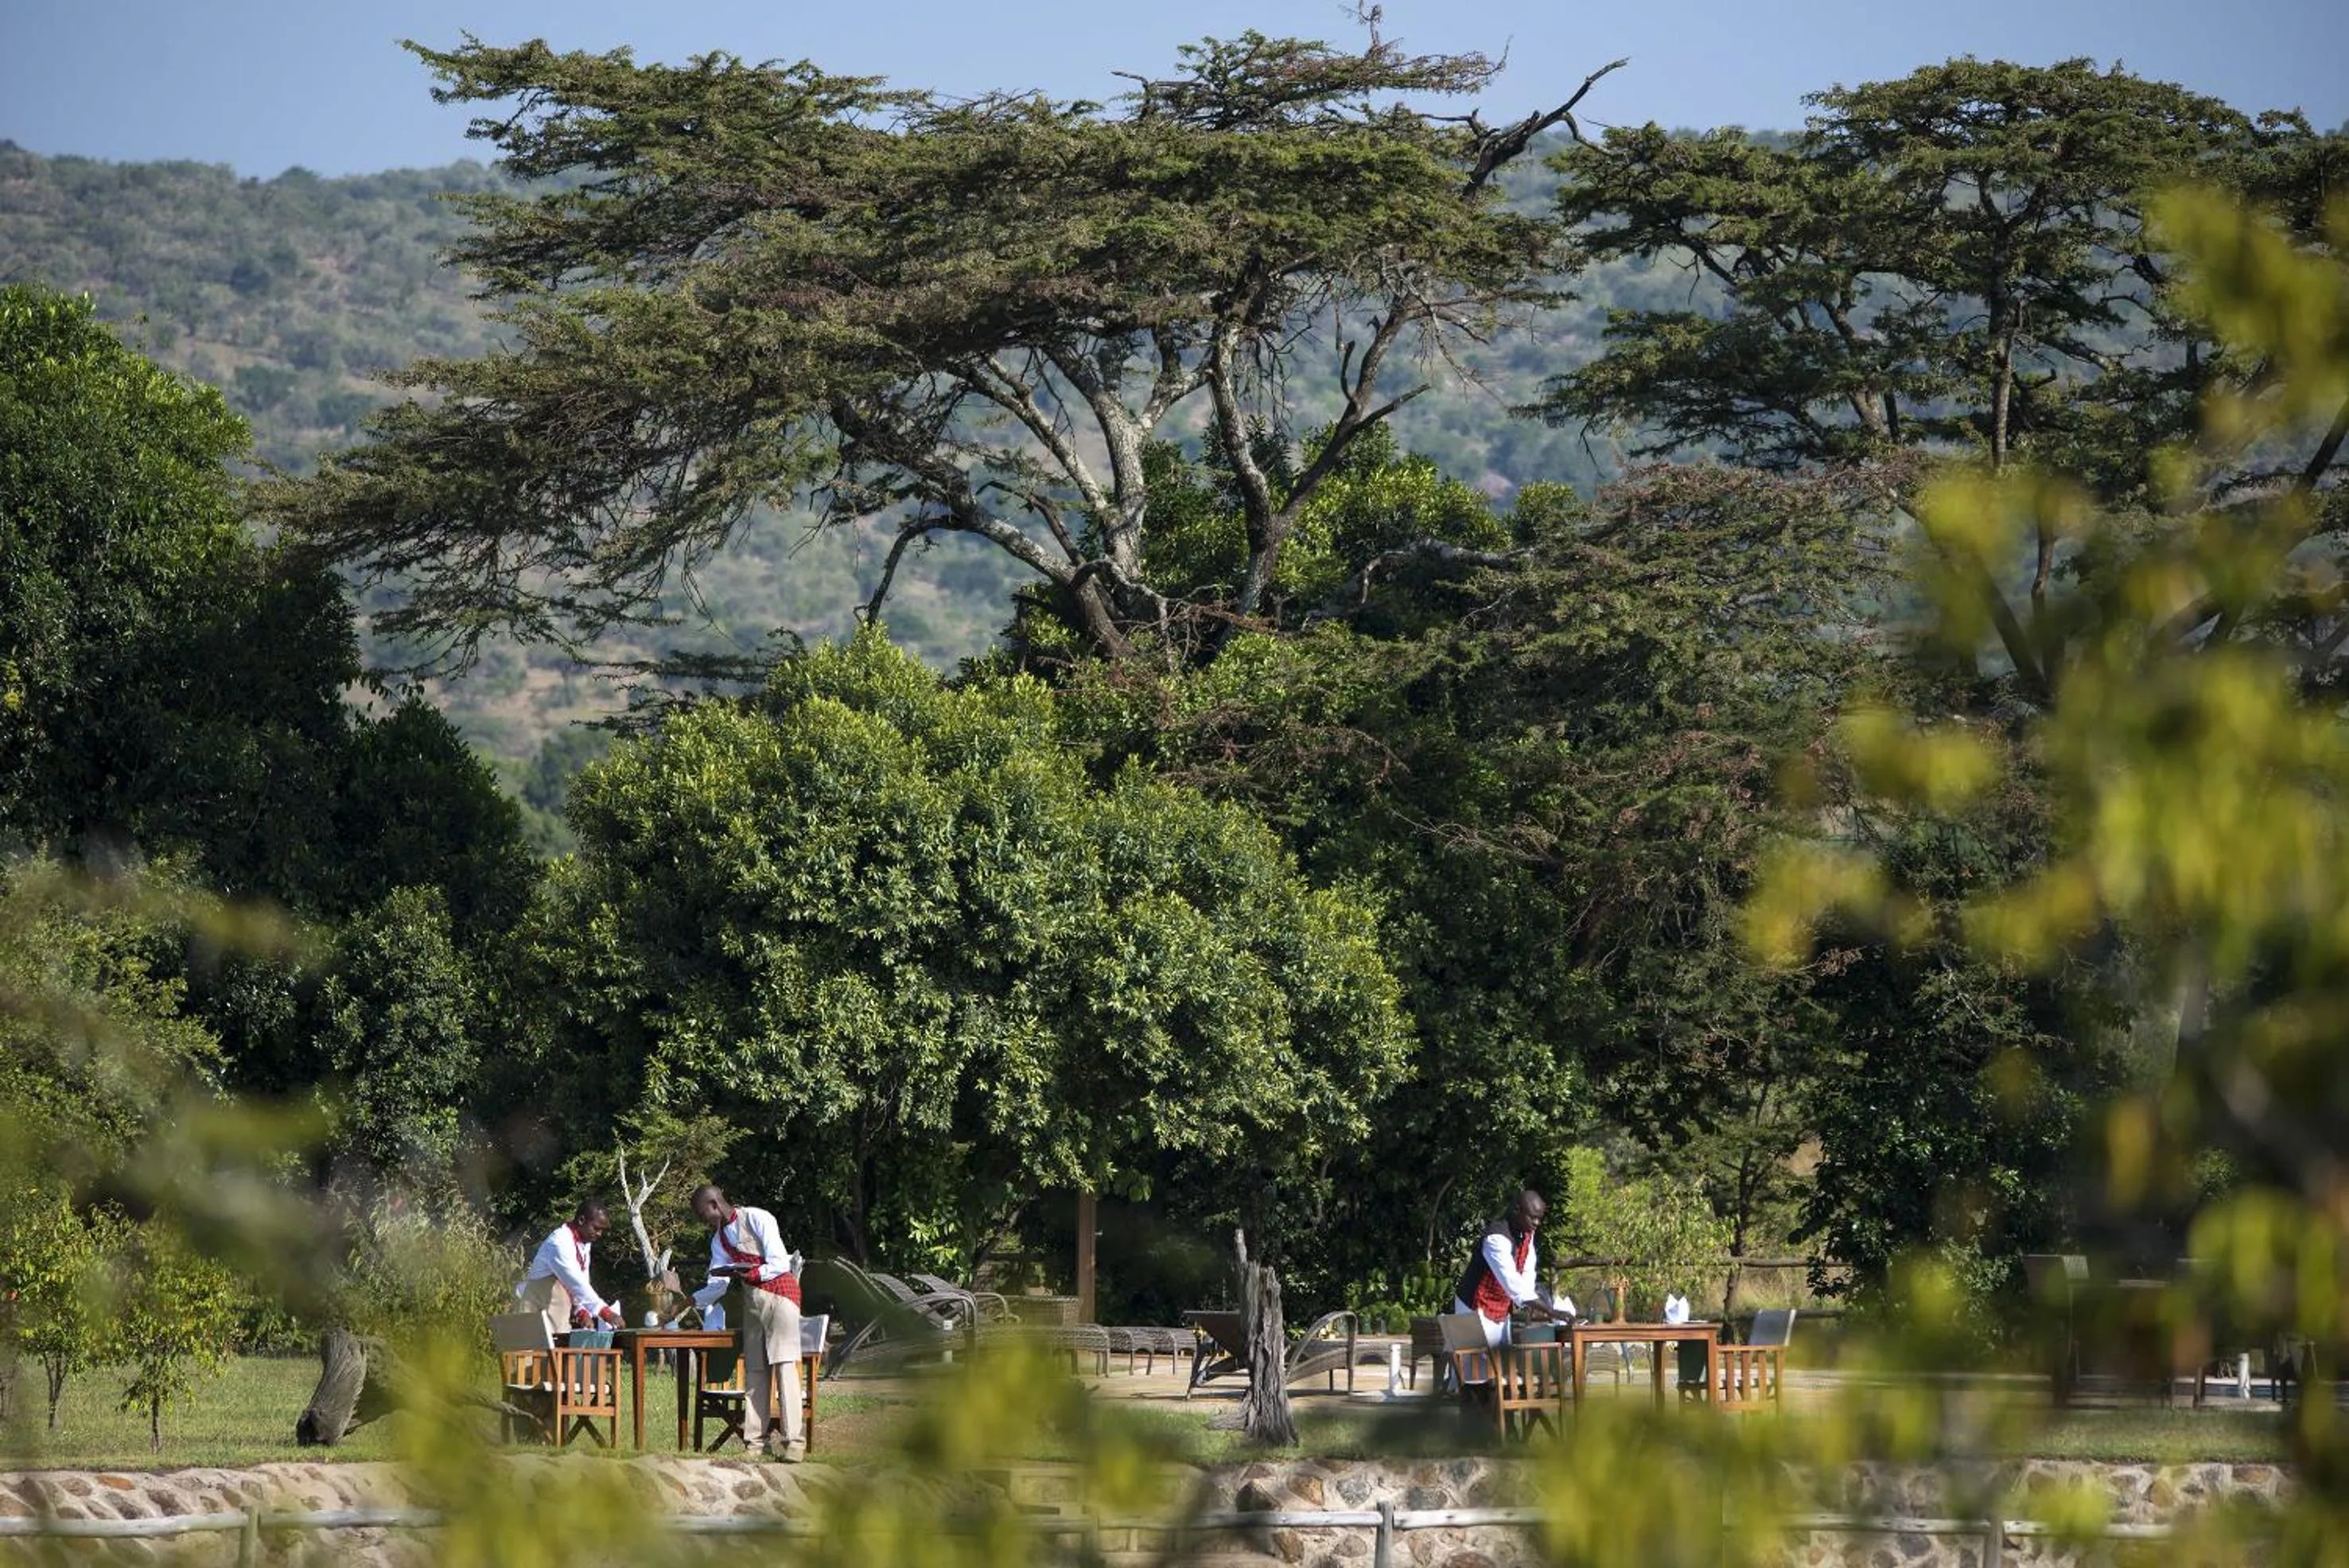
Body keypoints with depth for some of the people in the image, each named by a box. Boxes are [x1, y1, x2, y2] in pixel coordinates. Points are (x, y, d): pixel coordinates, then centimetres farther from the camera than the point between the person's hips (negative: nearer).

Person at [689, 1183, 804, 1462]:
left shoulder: (758, 1220, -11)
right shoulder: (719, 1239, 12)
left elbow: (780, 1265, -16)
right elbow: (717, 1285, 15)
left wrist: (743, 1273, -27)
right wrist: (690, 1301, 1)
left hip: (780, 1291, -8)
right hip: (752, 1298, 8)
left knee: (785, 1364, -14)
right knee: (754, 1369, 2)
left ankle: (794, 1443, -19)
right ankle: (755, 1442, 1)